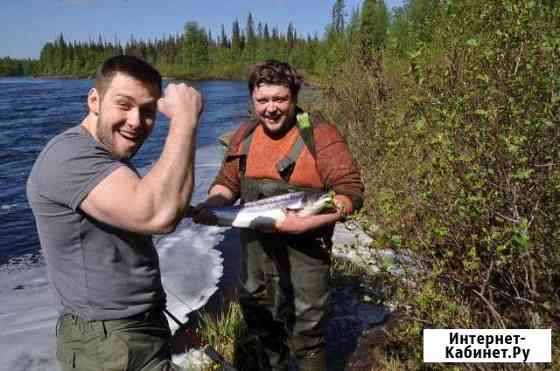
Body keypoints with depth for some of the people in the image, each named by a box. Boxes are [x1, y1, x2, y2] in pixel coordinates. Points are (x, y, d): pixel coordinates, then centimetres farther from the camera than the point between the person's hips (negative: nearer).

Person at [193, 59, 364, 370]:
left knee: (306, 334, 11)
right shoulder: (244, 135, 3)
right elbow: (227, 182, 10)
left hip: (304, 253, -5)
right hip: (254, 249, 6)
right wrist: (211, 205, -10)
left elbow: (351, 192, -17)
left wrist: (304, 223, -27)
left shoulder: (321, 135, -14)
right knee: (260, 325, 26)